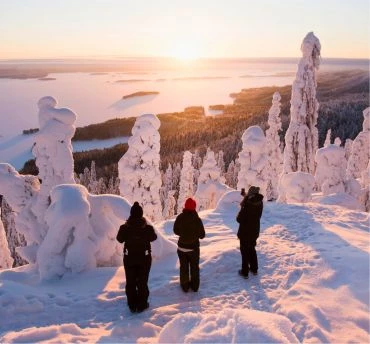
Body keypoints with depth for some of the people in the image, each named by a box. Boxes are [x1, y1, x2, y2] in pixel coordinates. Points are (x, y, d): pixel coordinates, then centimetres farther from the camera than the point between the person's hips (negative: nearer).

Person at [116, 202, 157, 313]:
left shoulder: (125, 227, -16)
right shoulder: (148, 227, -18)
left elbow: (119, 239, 2)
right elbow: (153, 237, 3)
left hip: (129, 258, 1)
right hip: (144, 258, -1)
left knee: (130, 282, 15)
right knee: (142, 282, 13)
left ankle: (132, 306, 22)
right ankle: (142, 305, 20)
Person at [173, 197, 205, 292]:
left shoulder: (180, 217, -14)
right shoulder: (197, 219, -22)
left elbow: (176, 231, -2)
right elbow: (202, 235, -14)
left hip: (182, 247, 2)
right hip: (193, 247, -1)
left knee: (183, 267, 18)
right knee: (194, 267, 19)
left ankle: (185, 286, 28)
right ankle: (195, 286, 30)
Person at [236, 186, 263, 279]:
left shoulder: (247, 205, -27)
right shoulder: (260, 203, -6)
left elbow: (239, 219, -22)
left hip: (245, 231, -6)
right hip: (255, 231, 6)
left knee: (245, 251, 8)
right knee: (252, 249, 23)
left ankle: (245, 272, 17)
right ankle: (254, 269, 33)